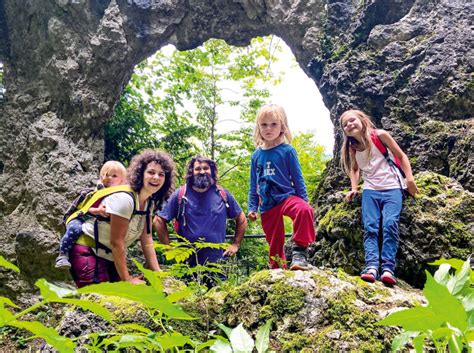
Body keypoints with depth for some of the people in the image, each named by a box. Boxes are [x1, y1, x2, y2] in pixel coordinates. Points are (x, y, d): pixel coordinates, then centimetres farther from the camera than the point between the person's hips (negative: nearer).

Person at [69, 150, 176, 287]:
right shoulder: (124, 199, -26)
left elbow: (147, 240, 1)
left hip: (110, 256, 8)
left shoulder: (150, 202, -1)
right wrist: (127, 280, -17)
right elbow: (116, 242, -23)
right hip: (88, 252, -8)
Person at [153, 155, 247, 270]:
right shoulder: (180, 195, -3)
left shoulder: (222, 195, 3)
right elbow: (158, 221, 1)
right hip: (186, 264, -1)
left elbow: (241, 219, 14)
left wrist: (236, 244, 7)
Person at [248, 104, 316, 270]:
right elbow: (254, 185, 15)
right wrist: (252, 207, 11)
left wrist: (304, 200, 0)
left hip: (287, 197, -4)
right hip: (267, 207, 4)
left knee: (304, 210, -37)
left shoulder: (287, 150, -4)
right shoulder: (256, 155, 8)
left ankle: (300, 251, -28)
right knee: (274, 245, 9)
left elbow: (297, 178, 0)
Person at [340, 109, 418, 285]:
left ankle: (388, 268, -28)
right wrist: (354, 189, 14)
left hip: (392, 188, -3)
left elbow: (401, 156, 5)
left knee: (390, 223, -24)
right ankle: (371, 265, -28)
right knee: (370, 227, -18)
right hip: (370, 190, 3)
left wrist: (410, 179, -5)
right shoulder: (352, 147, 11)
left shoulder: (380, 135, -1)